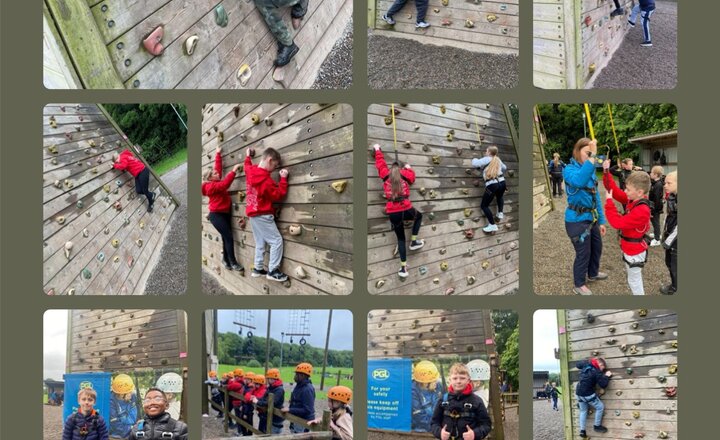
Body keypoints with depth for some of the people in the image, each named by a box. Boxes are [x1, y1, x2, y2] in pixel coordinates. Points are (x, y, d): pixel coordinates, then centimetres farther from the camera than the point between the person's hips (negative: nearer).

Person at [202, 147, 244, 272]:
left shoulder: (215, 183, 9)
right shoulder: (210, 186, -15)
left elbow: (218, 167, 20)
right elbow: (225, 184, -29)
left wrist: (218, 154, 25)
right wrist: (233, 171, -29)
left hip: (225, 213, 9)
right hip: (217, 215, -9)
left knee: (226, 237, 10)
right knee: (229, 237, -13)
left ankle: (226, 260, 19)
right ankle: (233, 263, -11)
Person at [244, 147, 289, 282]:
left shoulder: (251, 171, 1)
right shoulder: (265, 179, -24)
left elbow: (248, 166, 26)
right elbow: (278, 195, -17)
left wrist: (248, 156, 43)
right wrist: (283, 179, -14)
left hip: (253, 213, 9)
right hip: (263, 215, -9)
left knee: (260, 242, 17)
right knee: (276, 240, -5)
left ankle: (258, 268, 21)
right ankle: (273, 271, -6)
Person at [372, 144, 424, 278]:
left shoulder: (385, 175, 11)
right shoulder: (404, 174, 9)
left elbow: (380, 163, 26)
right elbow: (411, 176, 30)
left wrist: (377, 150, 42)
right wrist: (408, 168, 48)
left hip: (392, 214, 1)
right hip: (405, 210, -1)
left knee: (401, 239, 13)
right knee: (419, 216, 35)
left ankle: (403, 268, 7)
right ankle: (413, 242, 29)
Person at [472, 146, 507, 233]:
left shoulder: (486, 159, 0)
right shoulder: (498, 160, 19)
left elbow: (475, 164, -3)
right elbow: (504, 168, 36)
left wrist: (474, 159, 19)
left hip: (492, 185, -6)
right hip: (502, 182, 6)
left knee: (484, 206, 6)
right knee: (499, 197, 42)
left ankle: (492, 225, -1)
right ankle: (500, 213, 28)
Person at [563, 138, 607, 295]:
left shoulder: (591, 171, 5)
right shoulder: (569, 169, -18)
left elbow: (596, 197, 11)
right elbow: (579, 181, -42)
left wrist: (601, 220, 10)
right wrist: (592, 157, -45)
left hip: (592, 218, 8)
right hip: (577, 220, -7)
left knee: (597, 247, 23)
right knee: (583, 253, 5)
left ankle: (592, 274, 49)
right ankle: (579, 284, 26)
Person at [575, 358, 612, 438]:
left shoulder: (586, 365, 1)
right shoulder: (597, 372, -16)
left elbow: (577, 364, 23)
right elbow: (603, 385, -14)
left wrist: (588, 361, 24)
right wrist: (607, 376, 1)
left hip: (579, 393, 7)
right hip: (588, 394, -7)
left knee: (583, 411, 20)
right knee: (600, 407, 12)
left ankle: (582, 431, 17)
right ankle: (597, 426, 18)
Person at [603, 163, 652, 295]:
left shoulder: (642, 211, -33)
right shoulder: (632, 200, -5)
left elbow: (617, 222, -34)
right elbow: (615, 190, 0)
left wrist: (609, 201, -29)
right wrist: (606, 172, -13)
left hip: (635, 251, -9)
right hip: (630, 248, 9)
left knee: (634, 281, 7)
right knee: (634, 278, 26)